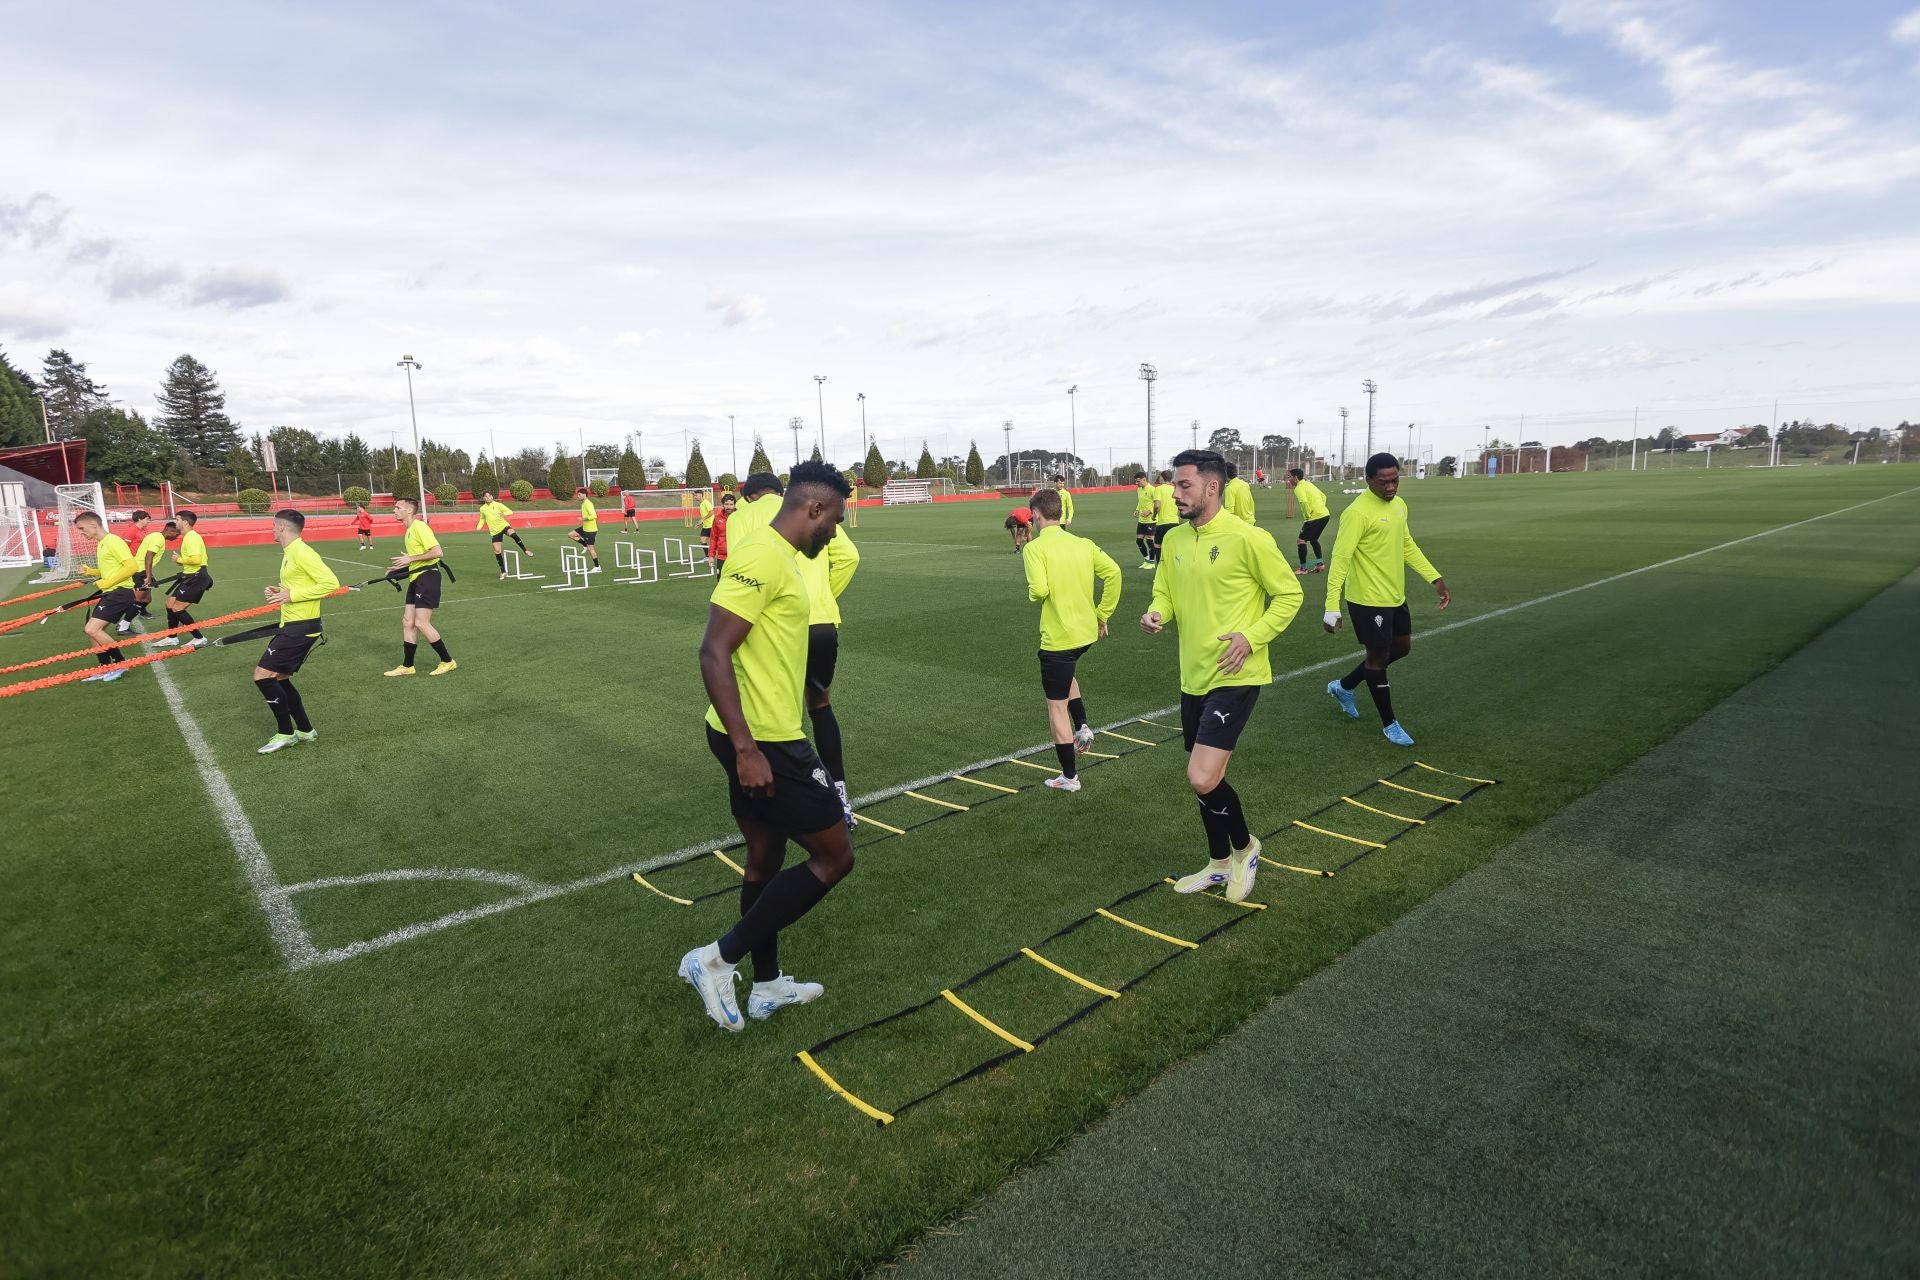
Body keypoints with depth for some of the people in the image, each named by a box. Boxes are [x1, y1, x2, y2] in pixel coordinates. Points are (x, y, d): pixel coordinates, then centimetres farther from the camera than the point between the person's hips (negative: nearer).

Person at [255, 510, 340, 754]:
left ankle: (286, 733, 2)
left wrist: (292, 595, -23)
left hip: (301, 627, -10)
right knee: (278, 678, 15)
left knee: (263, 676, -10)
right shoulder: (289, 553, 15)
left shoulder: (301, 552, -17)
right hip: (291, 625, 10)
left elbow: (331, 583, -25)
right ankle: (305, 730, 24)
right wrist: (280, 591, 7)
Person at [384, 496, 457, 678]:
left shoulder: (419, 527, -12)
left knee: (421, 622, -12)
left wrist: (411, 558, -17)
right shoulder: (409, 530, 18)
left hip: (427, 576, -10)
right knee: (407, 622, 8)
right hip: (416, 579, 10)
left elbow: (436, 552, -22)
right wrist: (401, 567, 15)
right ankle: (407, 666, 16)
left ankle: (448, 661, -1)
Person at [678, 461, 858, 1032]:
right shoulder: (763, 557, -19)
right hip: (763, 743, -10)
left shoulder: (778, 557, 12)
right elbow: (713, 653, -24)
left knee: (765, 859, 20)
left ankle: (767, 986, 36)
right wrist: (746, 747, -26)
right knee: (835, 856, 0)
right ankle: (716, 960, 7)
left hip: (763, 739, 10)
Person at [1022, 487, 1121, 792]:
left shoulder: (1035, 547, -13)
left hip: (1057, 637, -7)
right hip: (1087, 631, 7)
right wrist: (1103, 614, 6)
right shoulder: (1083, 543, 4)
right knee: (1067, 675, 37)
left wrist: (1033, 595, -1)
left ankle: (1069, 777, 14)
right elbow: (1113, 572, -3)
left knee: (1056, 705, 7)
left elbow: (1039, 589, -25)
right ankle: (1082, 727, 23)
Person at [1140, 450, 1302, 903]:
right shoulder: (1174, 539, 6)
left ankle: (1245, 846, 15)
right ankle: (1219, 863, 37)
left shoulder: (1247, 537, -15)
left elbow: (1289, 594, -7)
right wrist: (1156, 614, -7)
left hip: (1235, 677, -7)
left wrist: (1251, 637, -19)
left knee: (1201, 778, -15)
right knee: (1206, 777, 17)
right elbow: (1164, 591, 16)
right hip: (1193, 677, 7)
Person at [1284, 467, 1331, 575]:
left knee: (1302, 540, -1)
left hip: (1315, 517, -9)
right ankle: (1320, 564, 26)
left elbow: (1304, 502, -29)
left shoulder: (1299, 488, -11)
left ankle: (1303, 568, 1)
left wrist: (1307, 516, -17)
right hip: (1325, 514, 9)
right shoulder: (1309, 484, 18)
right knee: (1313, 539, 25)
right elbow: (1323, 496, 24)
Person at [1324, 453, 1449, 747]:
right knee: (1378, 656, 5)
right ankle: (1389, 724, 21)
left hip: (1395, 596, 9)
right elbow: (1341, 558, -23)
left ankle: (1344, 686, 35)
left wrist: (1435, 579, 13)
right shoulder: (1357, 512, -21)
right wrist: (1332, 607, -26)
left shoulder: (1399, 504, 6)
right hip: (1368, 599, -9)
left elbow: (1408, 546, 18)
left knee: (1402, 647, 20)